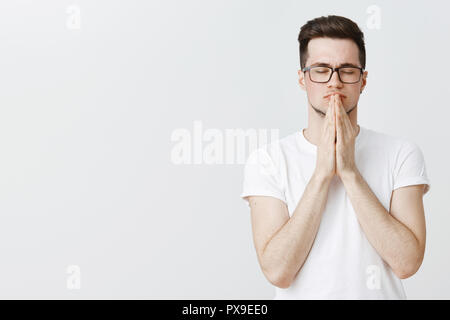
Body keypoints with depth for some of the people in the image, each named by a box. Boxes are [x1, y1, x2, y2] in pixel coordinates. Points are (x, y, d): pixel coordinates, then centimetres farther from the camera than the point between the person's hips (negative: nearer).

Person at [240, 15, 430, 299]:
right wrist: (322, 172, -21)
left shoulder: (401, 154, -7)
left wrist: (349, 171, -20)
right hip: (301, 294, 0)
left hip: (382, 293, 1)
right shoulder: (267, 160, -9)